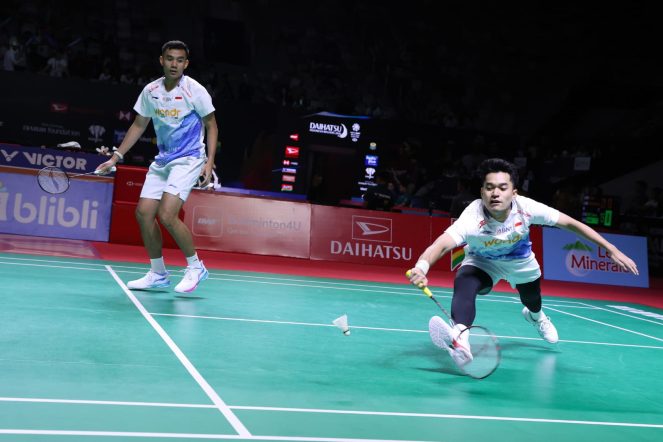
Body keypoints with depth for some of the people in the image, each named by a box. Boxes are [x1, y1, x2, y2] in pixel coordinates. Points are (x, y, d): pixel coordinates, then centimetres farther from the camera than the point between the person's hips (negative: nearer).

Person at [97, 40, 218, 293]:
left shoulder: (194, 90, -10)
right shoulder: (150, 91, 4)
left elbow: (211, 126, -3)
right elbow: (139, 125, 15)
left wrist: (209, 162, -13)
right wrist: (116, 157, 11)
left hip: (188, 159, -6)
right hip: (162, 161, 6)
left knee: (166, 215, -20)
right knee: (144, 213, -1)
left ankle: (195, 267, -1)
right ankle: (158, 274, 14)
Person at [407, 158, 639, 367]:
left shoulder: (526, 207, -35)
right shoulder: (472, 217, -43)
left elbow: (570, 223, -24)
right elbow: (443, 244, -58)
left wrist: (612, 250, -25)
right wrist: (422, 266, -80)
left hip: (520, 262, 3)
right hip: (482, 262, -3)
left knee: (532, 300, 28)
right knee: (463, 283, -36)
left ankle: (536, 316, 67)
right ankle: (459, 339, -52)